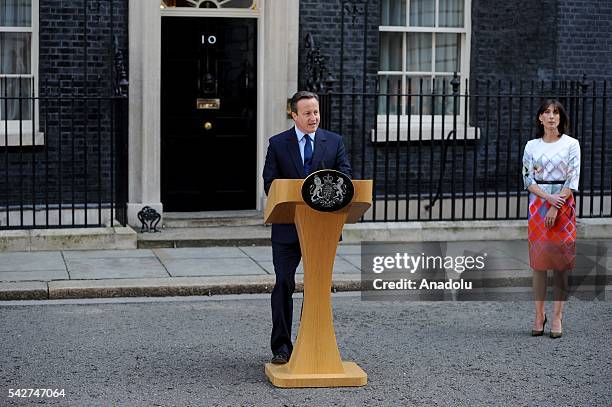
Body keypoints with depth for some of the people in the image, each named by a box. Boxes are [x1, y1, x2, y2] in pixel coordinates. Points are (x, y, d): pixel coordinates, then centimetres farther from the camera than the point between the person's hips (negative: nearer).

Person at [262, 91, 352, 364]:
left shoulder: (334, 142, 7)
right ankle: (281, 347, 1)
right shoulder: (277, 144, 3)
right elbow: (270, 183, -2)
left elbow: (345, 175, -1)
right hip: (287, 227, -2)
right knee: (283, 285, -4)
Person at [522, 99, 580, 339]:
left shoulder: (571, 144, 1)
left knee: (561, 258, -2)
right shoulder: (531, 146, 7)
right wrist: (549, 197, -14)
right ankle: (539, 314, 7)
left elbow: (573, 179, -4)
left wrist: (556, 207, -13)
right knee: (538, 258, 0)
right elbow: (528, 179, 2)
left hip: (564, 204, -2)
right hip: (538, 204, 2)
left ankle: (557, 317, 1)